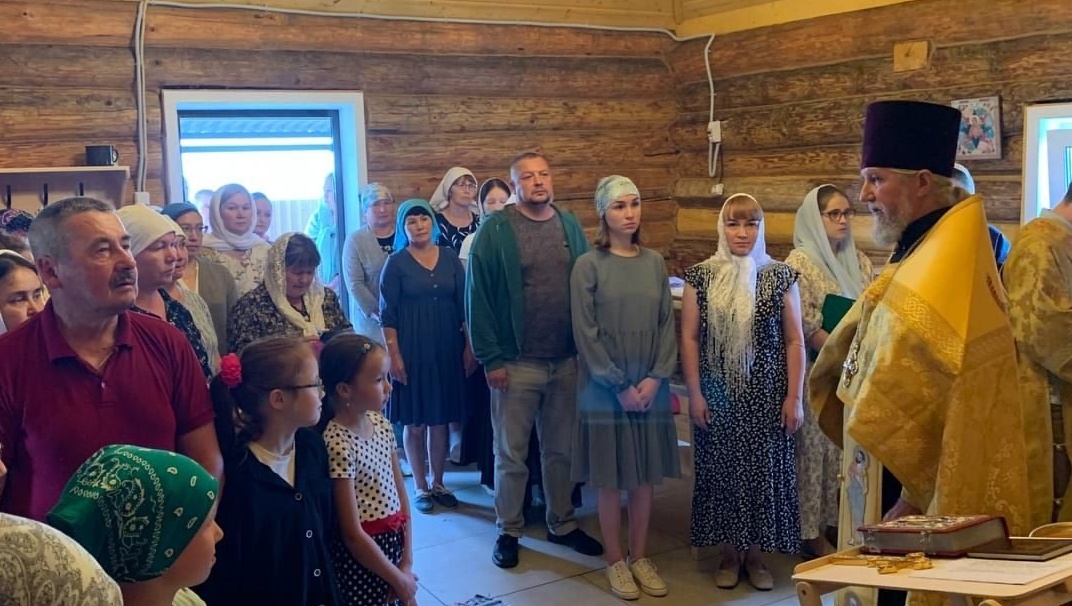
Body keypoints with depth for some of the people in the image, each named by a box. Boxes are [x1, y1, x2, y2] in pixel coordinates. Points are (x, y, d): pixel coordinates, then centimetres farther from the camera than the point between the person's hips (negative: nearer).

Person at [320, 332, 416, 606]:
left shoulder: (381, 422, 0)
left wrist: (407, 563, 0)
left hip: (394, 542, 6)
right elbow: (352, 535, -19)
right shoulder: (338, 443, -21)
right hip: (362, 556, -6)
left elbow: (400, 495, 6)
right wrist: (398, 579, -11)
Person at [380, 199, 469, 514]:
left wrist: (469, 345, 2)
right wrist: (393, 355, -12)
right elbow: (387, 314, -5)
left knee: (440, 420, 8)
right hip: (411, 349, -3)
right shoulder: (396, 263, -3)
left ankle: (437, 483, 21)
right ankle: (420, 487, 15)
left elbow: (463, 304, 7)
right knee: (415, 422, 4)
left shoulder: (450, 258, 6)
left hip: (446, 348, 3)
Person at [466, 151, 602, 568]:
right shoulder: (495, 231, -7)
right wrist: (491, 359, -12)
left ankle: (562, 524, 30)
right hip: (516, 362, -3)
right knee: (511, 454, 8)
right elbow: (478, 298, -8)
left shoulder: (570, 227, 6)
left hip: (567, 361, 4)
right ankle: (508, 531, 22)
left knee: (562, 450, 15)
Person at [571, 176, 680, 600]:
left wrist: (656, 377, -8)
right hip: (605, 390, -3)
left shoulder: (654, 263, 7)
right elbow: (585, 334, -9)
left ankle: (640, 557, 22)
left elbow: (667, 324, 5)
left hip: (651, 388, 3)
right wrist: (620, 386, -12)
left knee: (646, 477, 9)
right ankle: (616, 562, 16)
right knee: (611, 480, 3)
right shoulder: (588, 266, -5)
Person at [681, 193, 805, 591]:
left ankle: (755, 553, 20)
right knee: (722, 470, 6)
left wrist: (795, 397, -4)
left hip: (766, 395, 0)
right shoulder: (700, 277, 1)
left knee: (762, 470, 4)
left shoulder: (781, 276, 0)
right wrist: (694, 393, -5)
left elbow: (794, 341, 1)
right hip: (718, 395, 0)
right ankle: (729, 552, 21)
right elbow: (689, 338, 1)